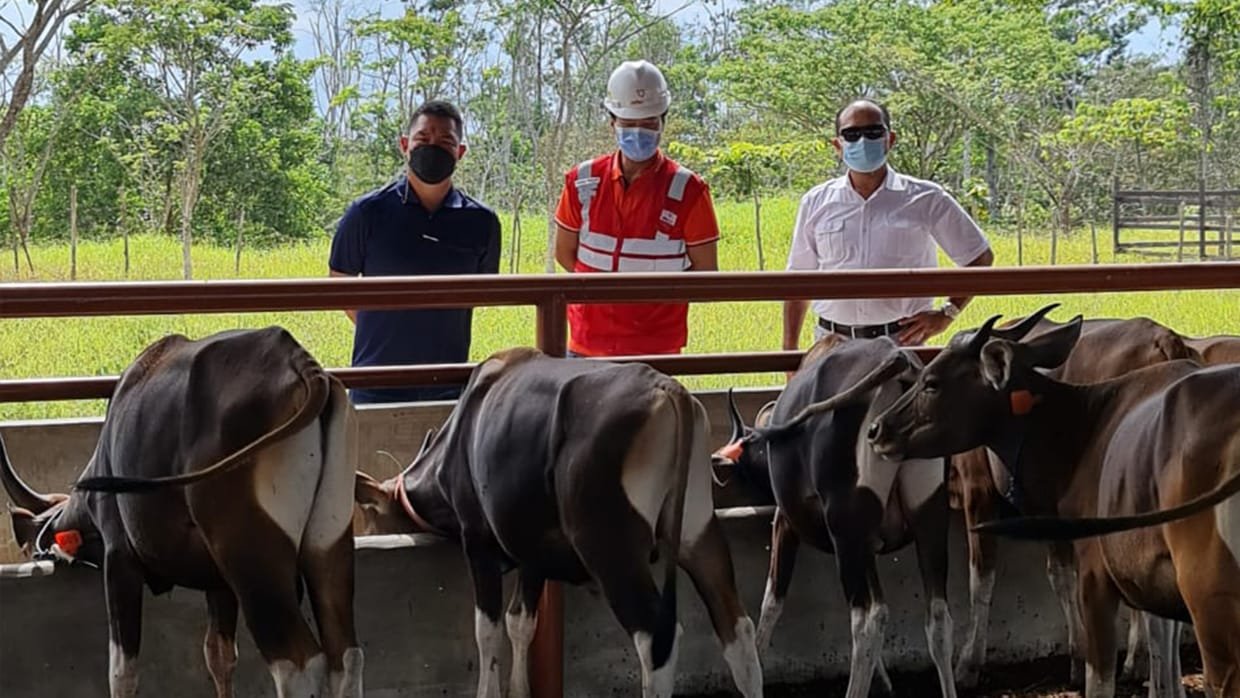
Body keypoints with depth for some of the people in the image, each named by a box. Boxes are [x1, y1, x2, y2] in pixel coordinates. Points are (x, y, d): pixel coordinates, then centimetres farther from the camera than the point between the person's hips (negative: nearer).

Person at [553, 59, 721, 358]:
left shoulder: (686, 190, -5)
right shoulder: (583, 182, 3)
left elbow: (706, 273, -1)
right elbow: (564, 253, 14)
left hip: (655, 352, -3)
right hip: (586, 347, 3)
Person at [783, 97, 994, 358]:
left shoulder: (925, 199, 4)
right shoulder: (816, 203, 10)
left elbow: (980, 258, 11)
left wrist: (946, 314, 1)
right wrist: (790, 352, 10)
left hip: (902, 339, -2)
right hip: (833, 343, 2)